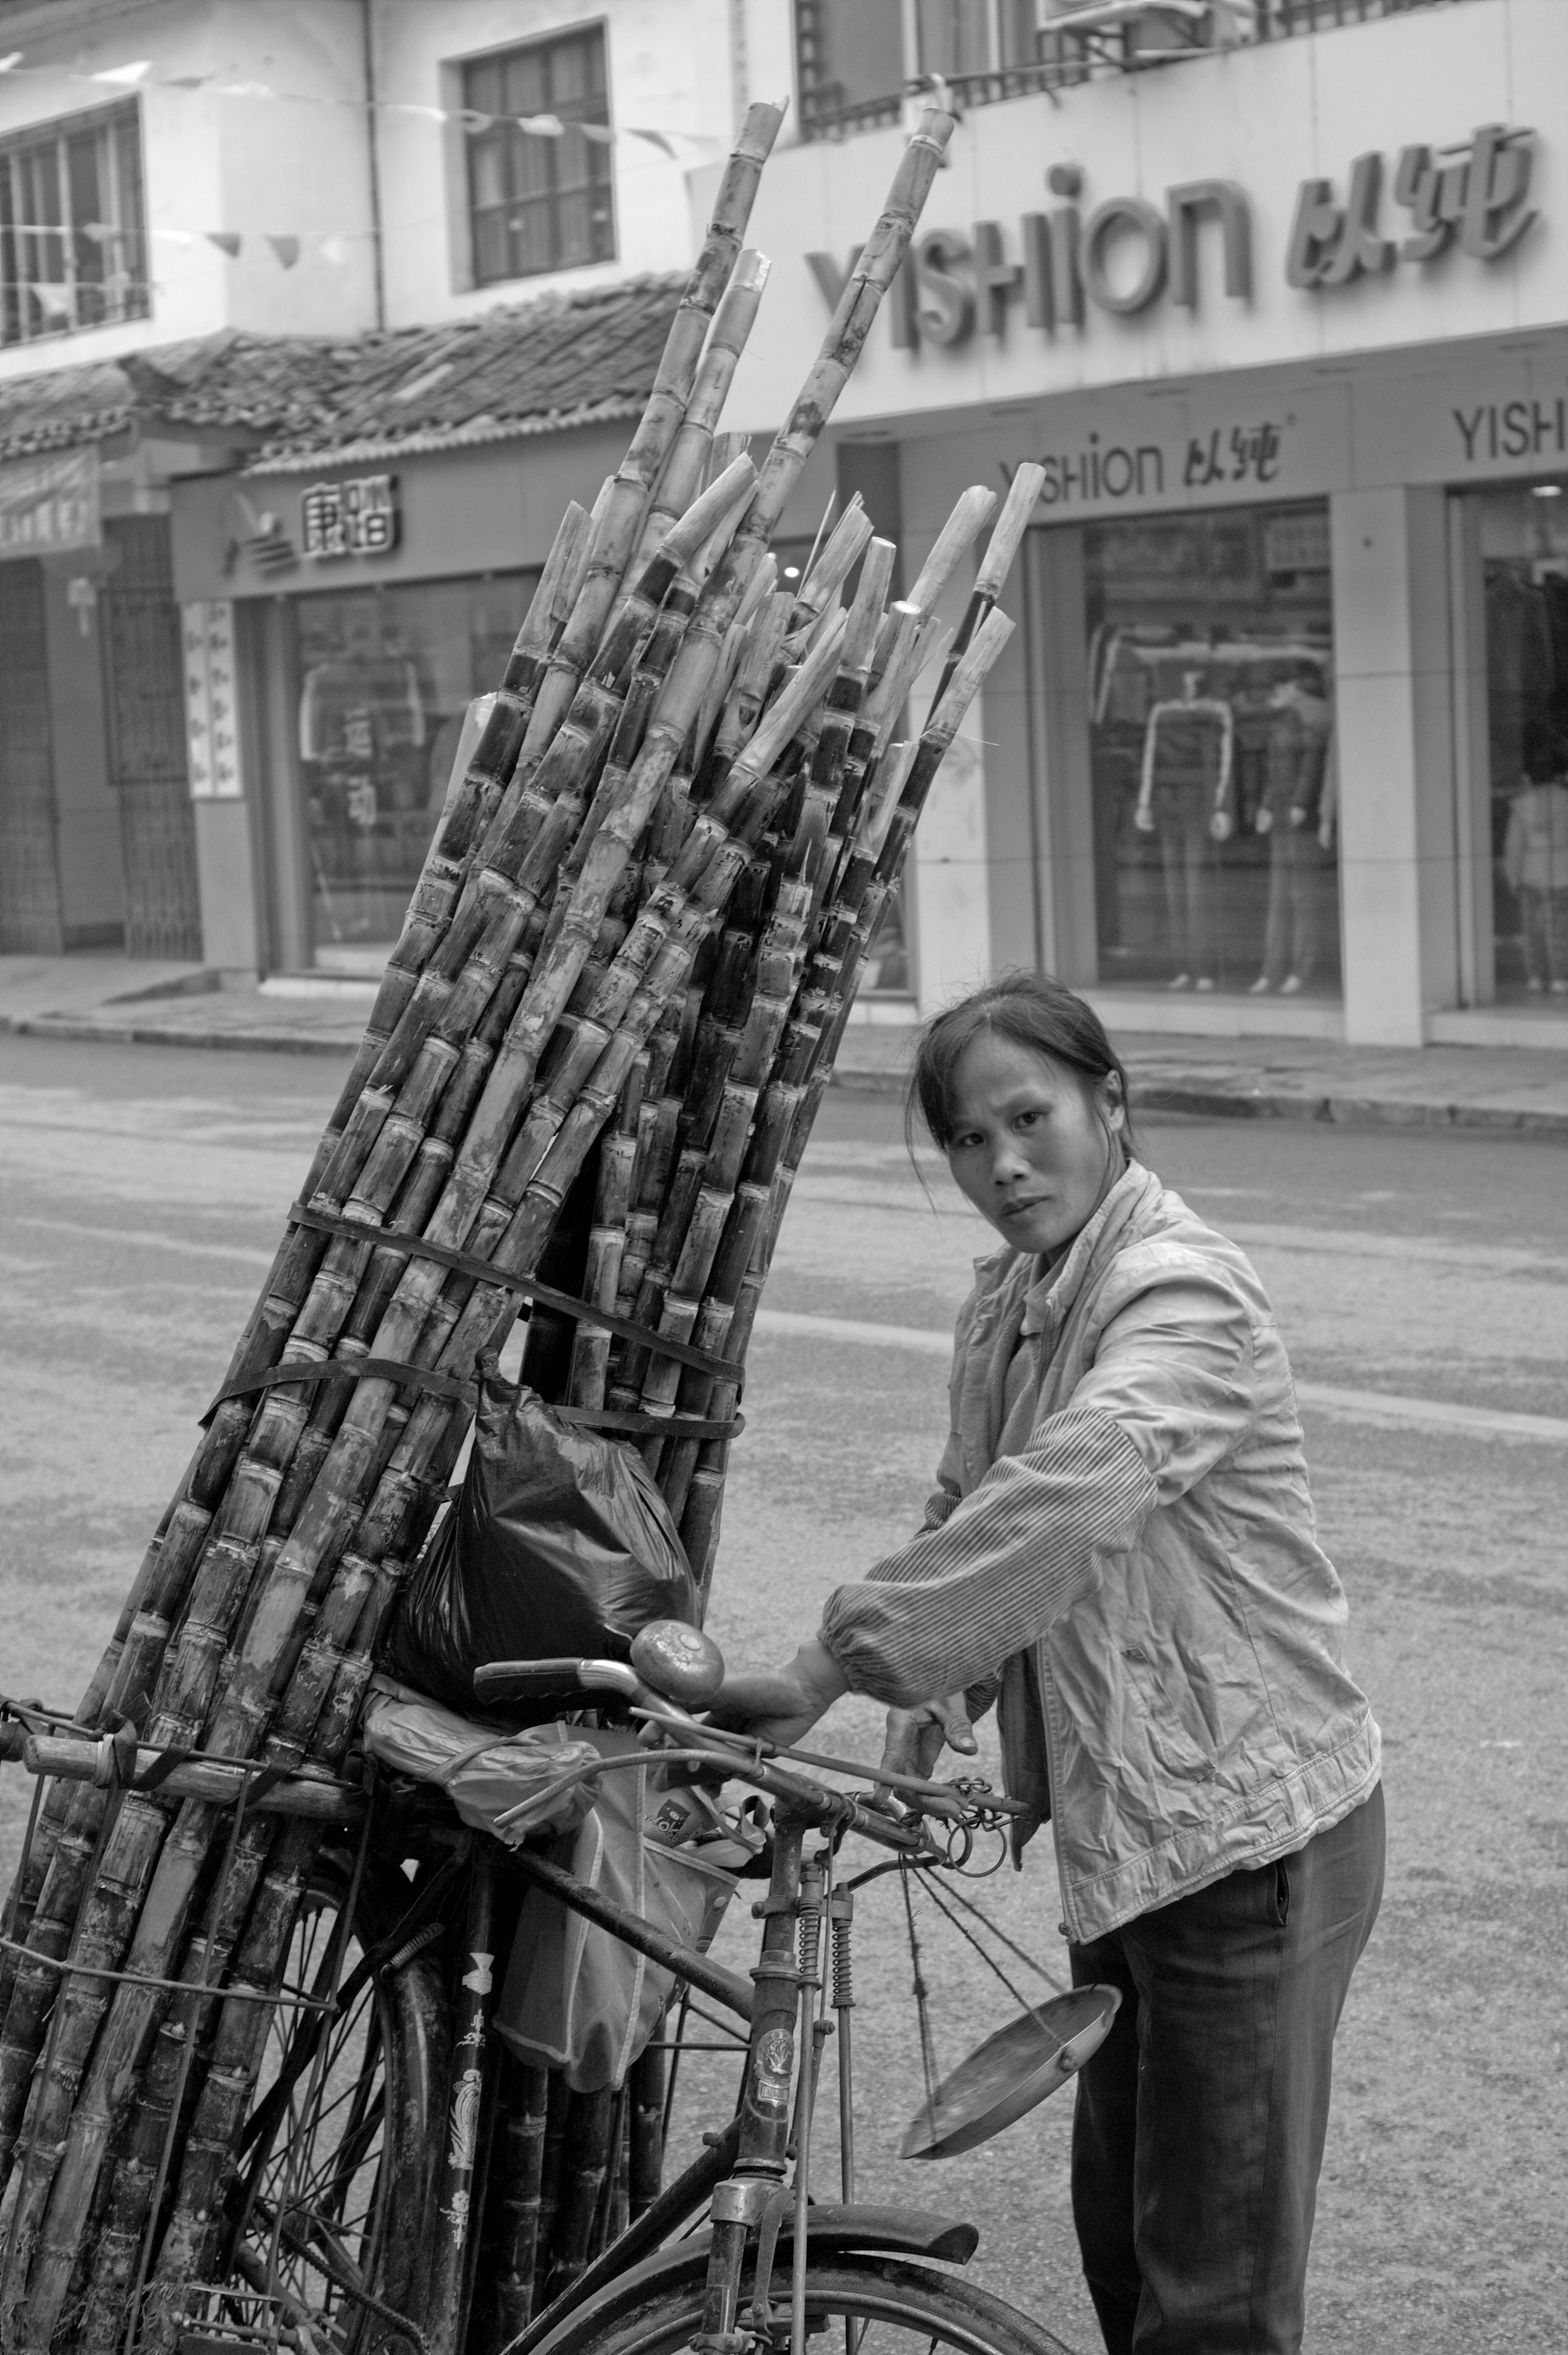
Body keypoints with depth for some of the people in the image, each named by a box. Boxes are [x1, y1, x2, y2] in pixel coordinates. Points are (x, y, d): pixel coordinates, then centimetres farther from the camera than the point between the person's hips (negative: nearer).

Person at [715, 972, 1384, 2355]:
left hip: (1247, 1835, -9)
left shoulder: (1185, 1297, -21)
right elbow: (972, 1507, 16)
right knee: (1121, 2239, 19)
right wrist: (937, 1700, -2)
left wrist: (831, 1665, -35)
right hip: (1121, 1823, 9)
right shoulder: (1006, 1304, 8)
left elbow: (1055, 1504, -35)